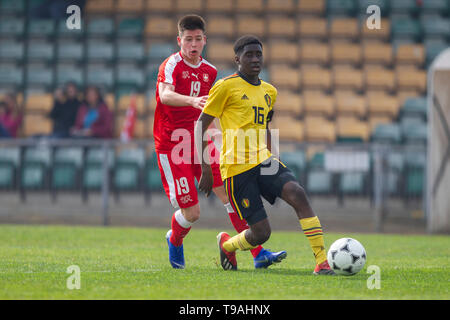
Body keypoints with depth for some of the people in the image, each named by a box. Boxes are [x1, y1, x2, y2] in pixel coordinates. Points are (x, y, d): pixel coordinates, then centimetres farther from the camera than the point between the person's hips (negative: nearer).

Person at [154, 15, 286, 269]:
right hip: (171, 146, -6)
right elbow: (165, 96, -32)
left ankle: (258, 254, -11)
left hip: (200, 142, 6)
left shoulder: (209, 71, 10)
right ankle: (175, 241, 27)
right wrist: (192, 101, -49)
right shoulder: (172, 65, -11)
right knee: (192, 213, -8)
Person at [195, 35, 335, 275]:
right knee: (261, 233, -8)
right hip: (237, 167, -5)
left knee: (297, 194, -24)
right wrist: (205, 168, -7)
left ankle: (322, 261, -26)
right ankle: (227, 244, 27)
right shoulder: (226, 86, -4)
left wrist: (274, 160, 20)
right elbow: (200, 126, -2)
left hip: (263, 161, 5)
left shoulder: (269, 91, 16)